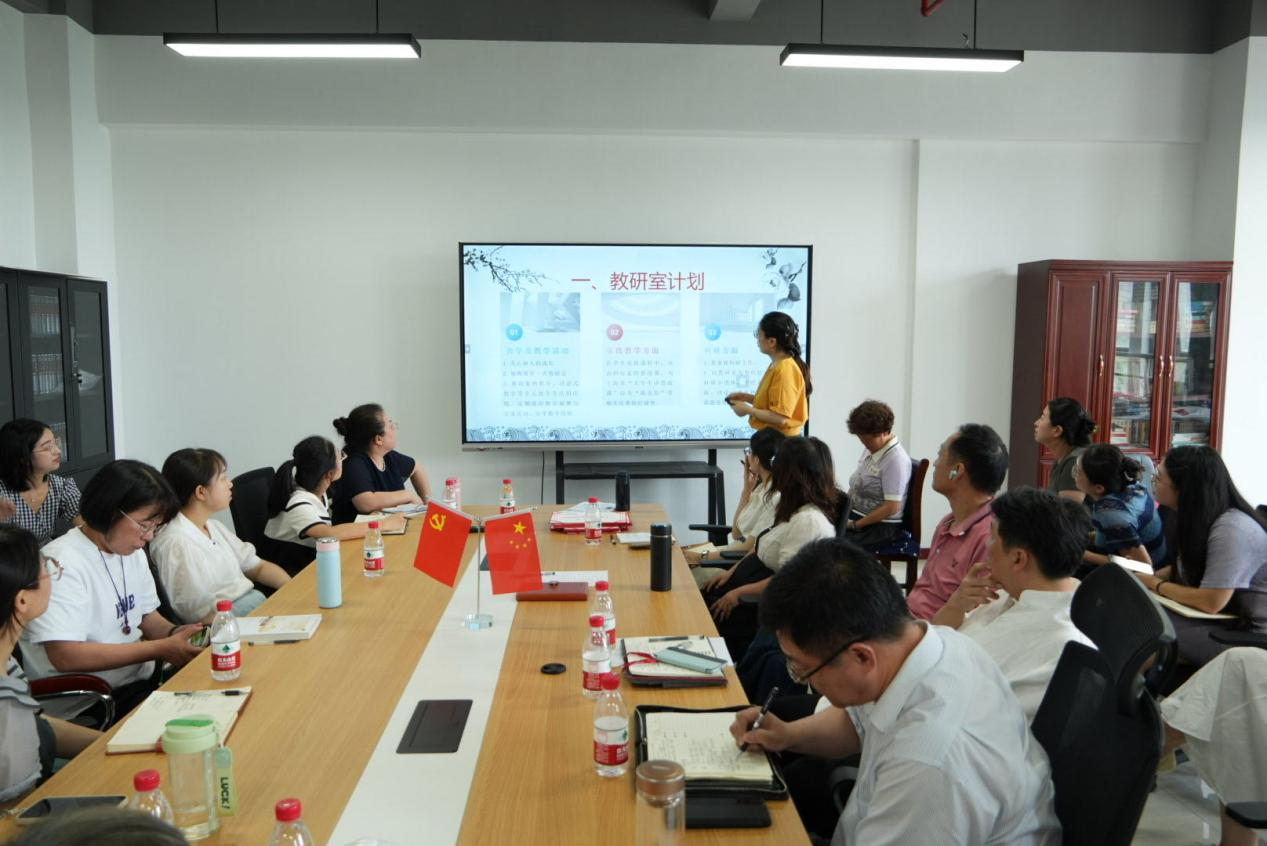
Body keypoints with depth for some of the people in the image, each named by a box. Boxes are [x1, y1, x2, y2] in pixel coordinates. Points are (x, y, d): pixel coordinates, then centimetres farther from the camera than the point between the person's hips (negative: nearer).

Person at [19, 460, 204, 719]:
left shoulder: (132, 552, 7)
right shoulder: (63, 563, -18)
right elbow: (65, 656, -24)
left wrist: (175, 633, -5)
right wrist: (160, 649, -22)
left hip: (143, 681, 8)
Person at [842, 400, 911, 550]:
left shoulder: (896, 460, -16)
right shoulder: (870, 449, 9)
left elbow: (891, 508, -19)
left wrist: (855, 525, -15)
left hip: (882, 527, -8)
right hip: (855, 516, 8)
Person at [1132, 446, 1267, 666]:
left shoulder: (1231, 530, -25)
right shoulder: (1200, 518, 4)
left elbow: (1211, 603, -27)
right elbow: (1188, 567, 18)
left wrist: (1155, 585, -12)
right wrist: (1148, 577, 0)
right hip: (1220, 616, 8)